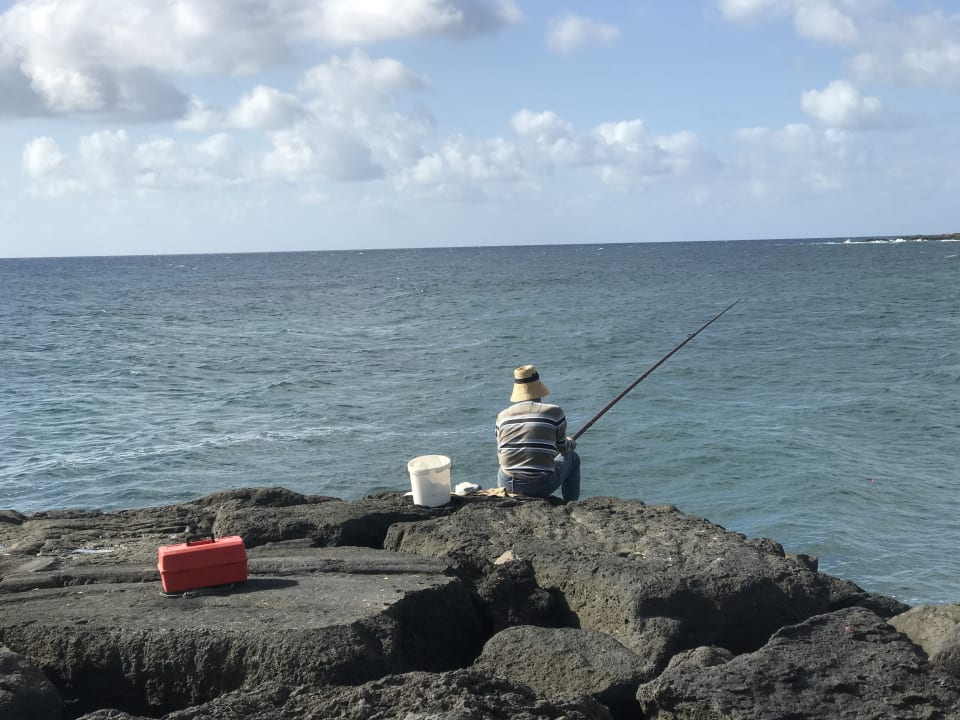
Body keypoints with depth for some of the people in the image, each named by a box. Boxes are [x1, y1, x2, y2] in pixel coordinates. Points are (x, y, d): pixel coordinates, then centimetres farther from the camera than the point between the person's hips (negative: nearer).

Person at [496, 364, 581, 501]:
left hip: (507, 486, 4)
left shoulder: (503, 416, 3)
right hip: (542, 486, -3)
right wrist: (570, 443, 33)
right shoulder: (554, 412, -6)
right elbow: (562, 448, 8)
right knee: (572, 458, 25)